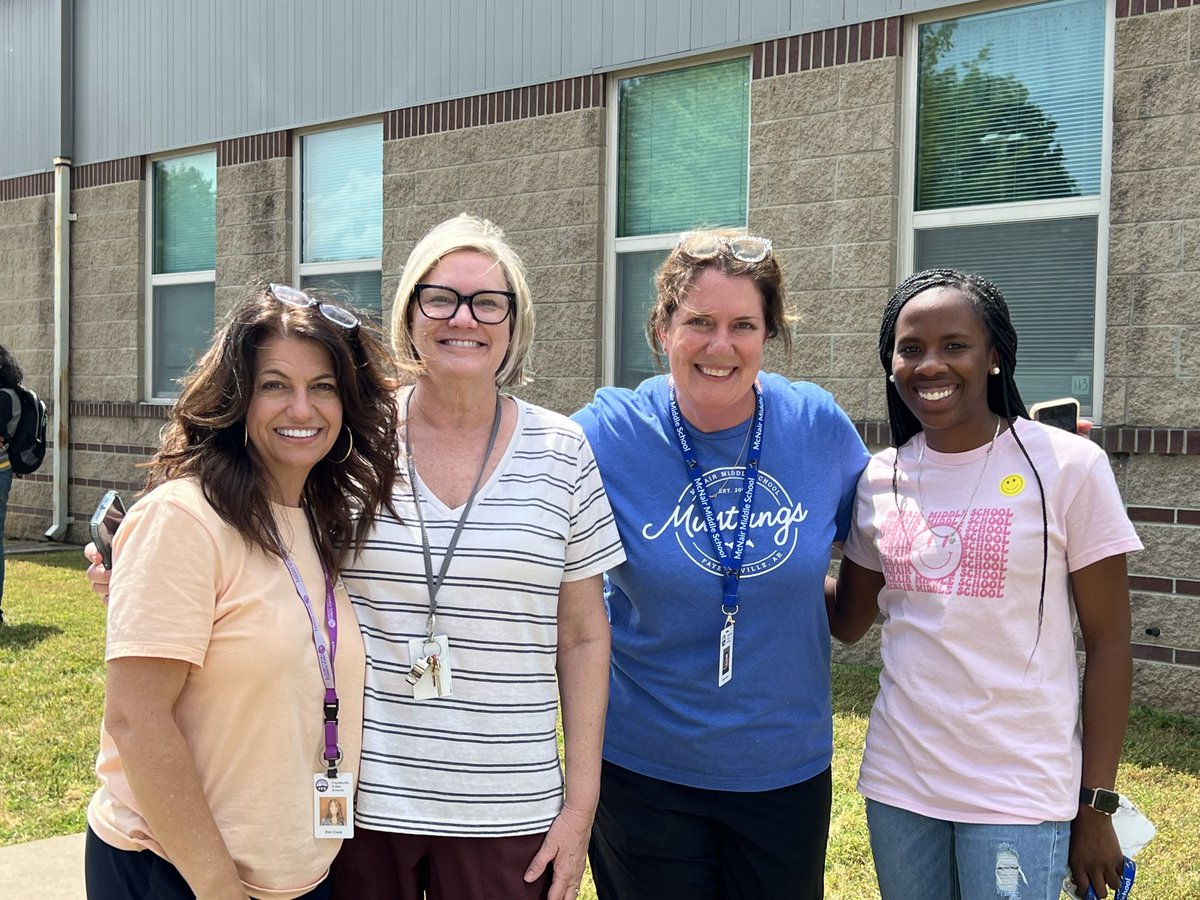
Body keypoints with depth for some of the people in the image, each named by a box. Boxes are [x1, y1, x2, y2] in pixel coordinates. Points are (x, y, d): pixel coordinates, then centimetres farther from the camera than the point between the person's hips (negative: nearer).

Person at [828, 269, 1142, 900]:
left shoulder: (1069, 466, -9)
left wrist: (1096, 806, -6)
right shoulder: (881, 478, 3)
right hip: (897, 781, 4)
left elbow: (1108, 645, -6)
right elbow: (849, 621, 11)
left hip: (1018, 796, -4)